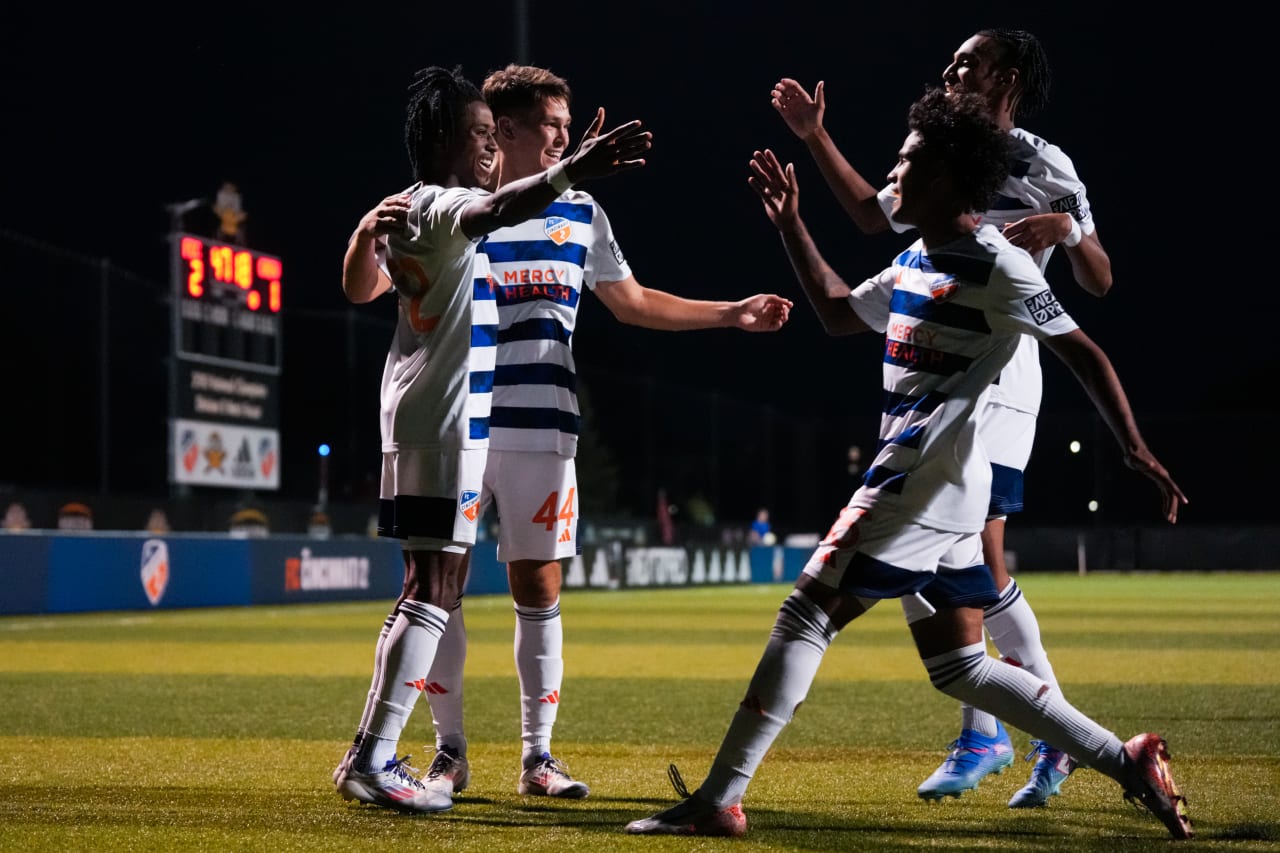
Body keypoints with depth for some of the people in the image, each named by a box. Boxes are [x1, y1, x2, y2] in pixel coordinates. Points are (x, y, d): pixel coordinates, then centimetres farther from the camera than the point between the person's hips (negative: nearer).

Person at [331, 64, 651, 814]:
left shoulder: (407, 215, 15)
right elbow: (496, 212, -39)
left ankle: (373, 752, 18)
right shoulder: (443, 207, -13)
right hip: (445, 422, -10)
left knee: (426, 590, 16)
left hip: (418, 421, 10)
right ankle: (372, 763, -14)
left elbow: (360, 289, 34)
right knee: (435, 591, -11)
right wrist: (570, 172, -54)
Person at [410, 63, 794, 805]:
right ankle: (451, 750, 12)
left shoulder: (580, 213, 11)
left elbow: (634, 304, 20)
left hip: (543, 431, 3)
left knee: (539, 588, 2)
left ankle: (538, 756, 11)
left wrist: (735, 314, 15)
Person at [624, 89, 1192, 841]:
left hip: (927, 486, -10)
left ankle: (717, 801, -8)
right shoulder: (917, 261, 16)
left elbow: (1081, 350, -10)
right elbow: (840, 315, 30)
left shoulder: (996, 267, -10)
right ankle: (1126, 760, 12)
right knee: (958, 665, 12)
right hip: (926, 490, 10)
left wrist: (1134, 447, -18)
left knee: (806, 617, -9)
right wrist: (791, 225, 24)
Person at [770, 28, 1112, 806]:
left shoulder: (1042, 166, -4)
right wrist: (816, 139, 28)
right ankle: (982, 735, 14)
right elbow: (872, 214, 33)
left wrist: (1067, 229, -25)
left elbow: (1100, 283, -6)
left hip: (995, 381, -7)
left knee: (979, 560, -14)